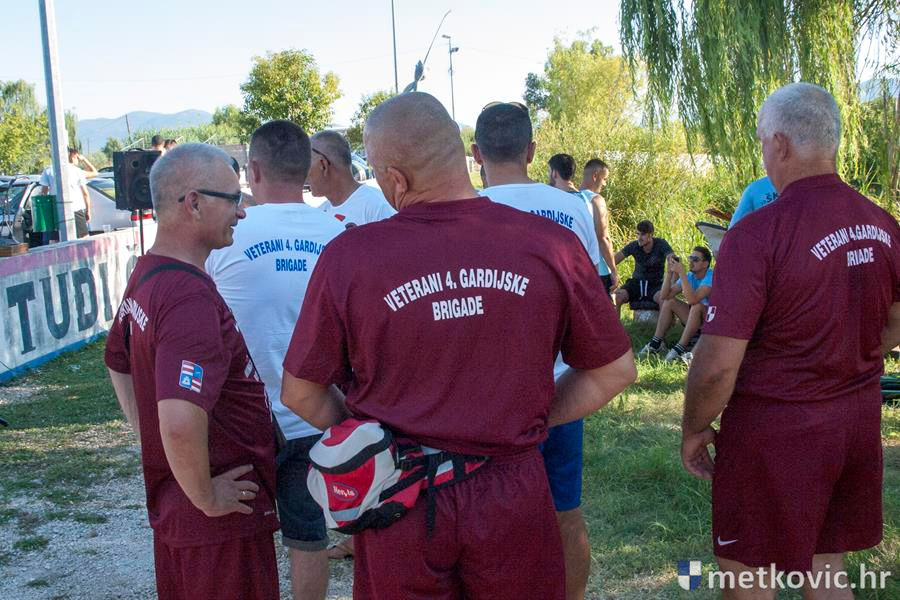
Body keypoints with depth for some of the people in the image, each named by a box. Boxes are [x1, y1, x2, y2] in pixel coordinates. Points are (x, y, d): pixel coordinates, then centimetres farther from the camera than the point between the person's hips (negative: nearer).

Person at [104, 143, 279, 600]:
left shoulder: (145, 276, 5)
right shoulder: (191, 297, -27)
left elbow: (119, 364, 21)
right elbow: (181, 422, -38)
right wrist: (207, 498, -22)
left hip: (169, 506, 9)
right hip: (222, 526, -9)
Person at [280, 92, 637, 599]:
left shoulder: (348, 256, -14)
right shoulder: (551, 244, -11)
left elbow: (301, 392, -4)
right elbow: (615, 372, -1)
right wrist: (537, 419, 8)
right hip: (514, 494, 1)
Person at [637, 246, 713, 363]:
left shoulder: (711, 277, -21)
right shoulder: (690, 276, 1)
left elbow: (692, 299, -38)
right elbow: (664, 296, -7)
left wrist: (681, 273, -36)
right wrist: (669, 272, -18)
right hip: (695, 319, 7)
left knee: (697, 306, -34)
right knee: (669, 302, -2)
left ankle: (680, 349, -30)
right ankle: (656, 343, -4)